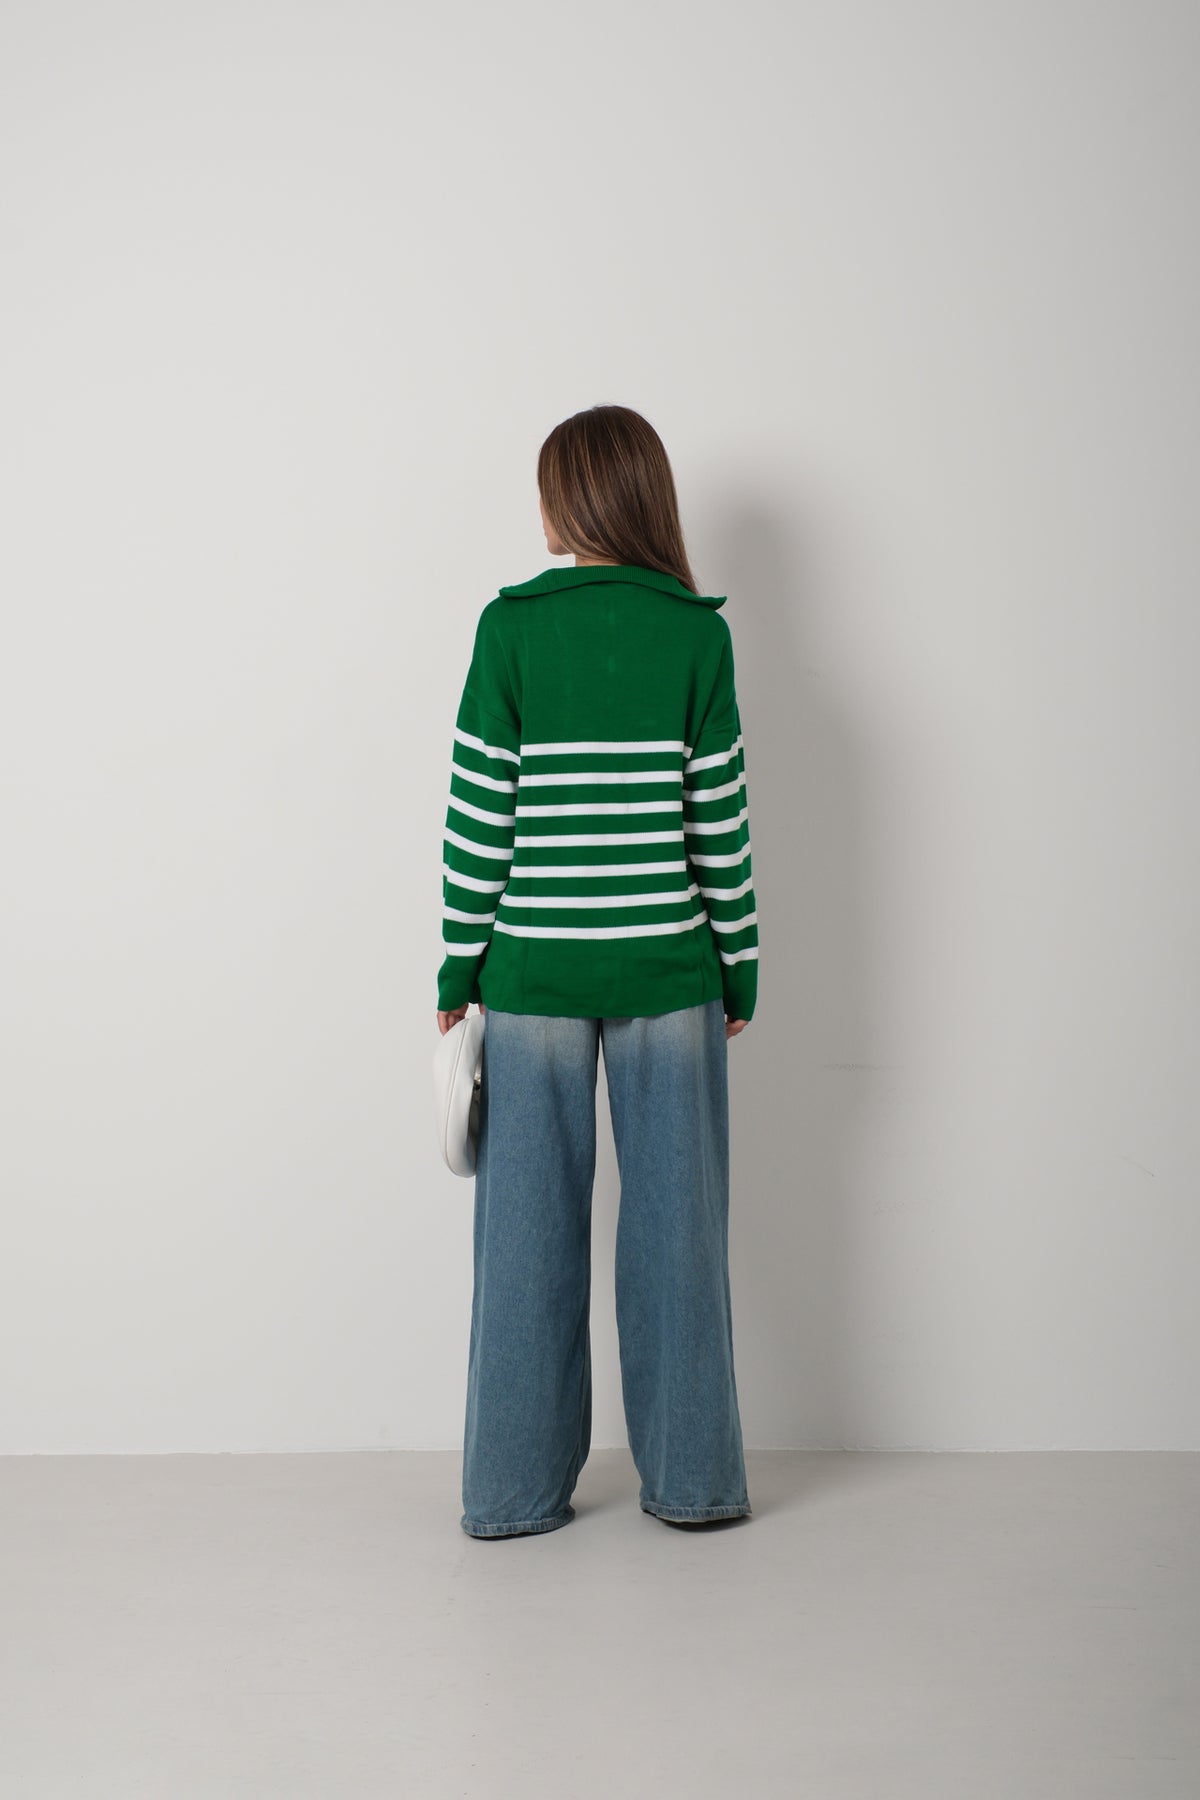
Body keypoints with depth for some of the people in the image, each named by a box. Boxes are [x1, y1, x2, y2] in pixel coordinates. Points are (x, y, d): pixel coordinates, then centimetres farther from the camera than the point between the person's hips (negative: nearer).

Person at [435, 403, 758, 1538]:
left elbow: (479, 815, -4)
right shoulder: (697, 631, -2)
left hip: (534, 973, 0)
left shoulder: (511, 626, -3)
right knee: (675, 1224, 9)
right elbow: (720, 816, -1)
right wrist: (739, 963, 8)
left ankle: (515, 1489, 16)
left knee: (530, 1231, 7)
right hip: (668, 975, 0)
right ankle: (691, 1477, 19)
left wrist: (461, 965, 4)